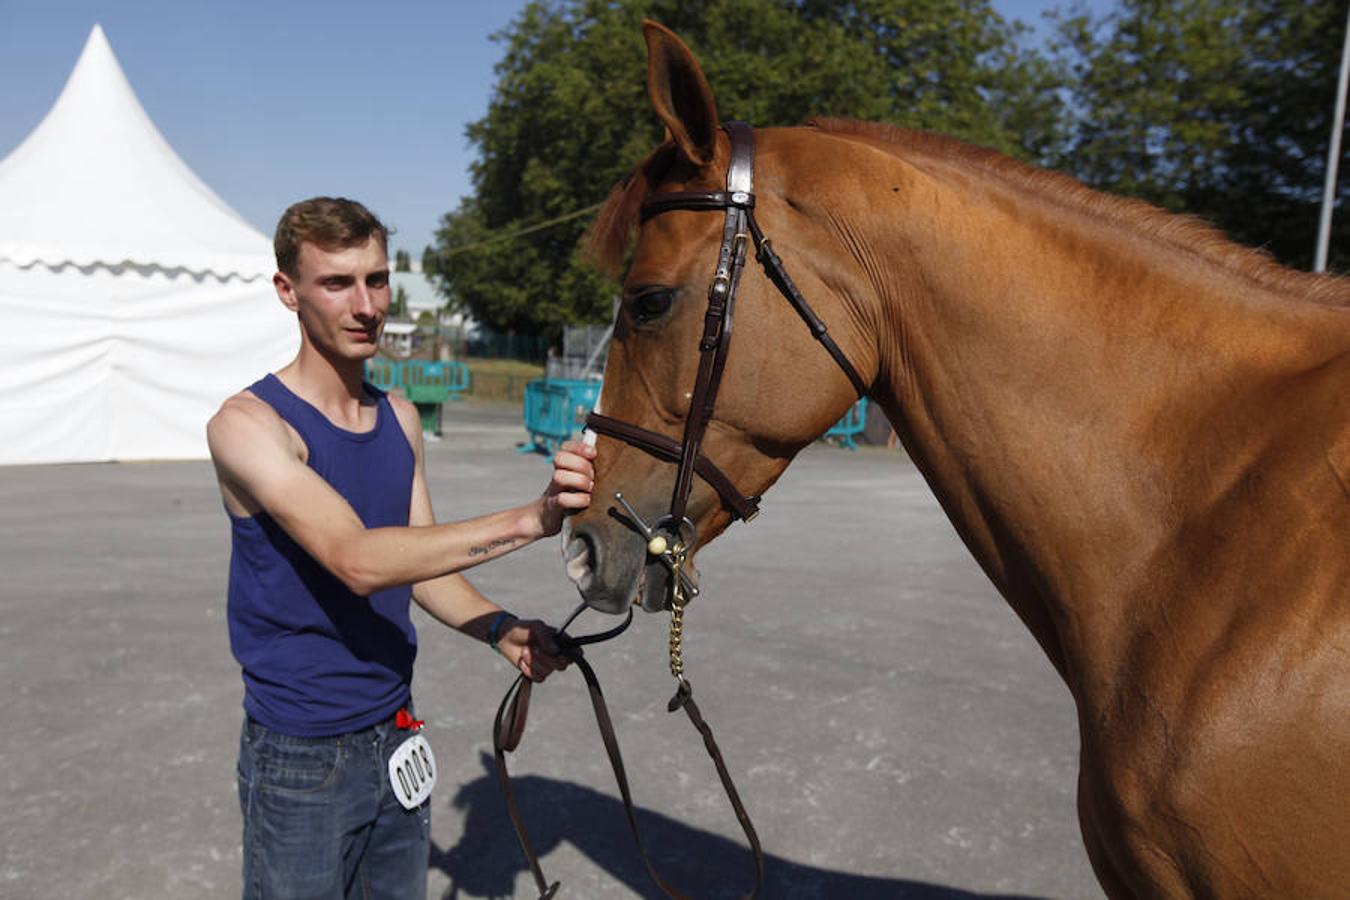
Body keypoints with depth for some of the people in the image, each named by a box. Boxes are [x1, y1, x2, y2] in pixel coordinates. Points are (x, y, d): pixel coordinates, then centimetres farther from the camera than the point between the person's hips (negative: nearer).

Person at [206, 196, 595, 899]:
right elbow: (357, 561, -31)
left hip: (396, 738, 6)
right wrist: (529, 520, -40)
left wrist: (501, 630, -9)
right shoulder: (249, 423, -18)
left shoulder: (401, 419, 3)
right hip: (301, 759, -6)